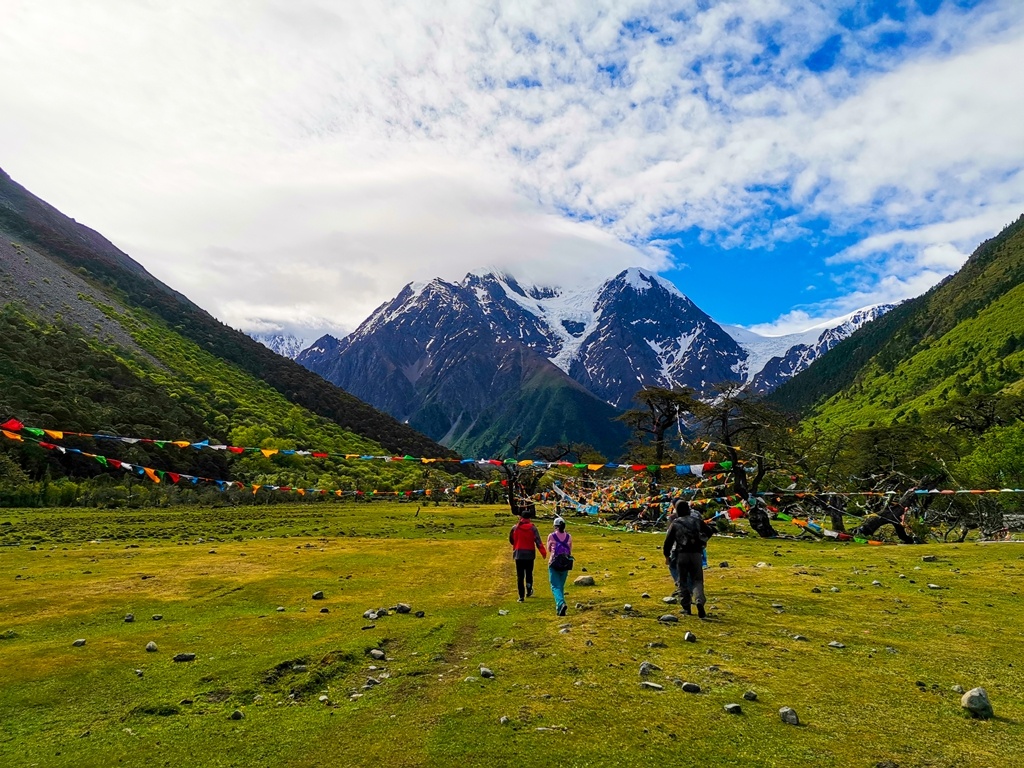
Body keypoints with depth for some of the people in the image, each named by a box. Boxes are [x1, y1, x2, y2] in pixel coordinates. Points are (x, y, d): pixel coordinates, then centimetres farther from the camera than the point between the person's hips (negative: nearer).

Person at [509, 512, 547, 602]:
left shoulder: (515, 528, 0)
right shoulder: (533, 528, -4)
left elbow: (511, 540, 12)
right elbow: (538, 541, -11)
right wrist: (543, 552, -9)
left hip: (518, 554, 0)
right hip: (530, 554, 0)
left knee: (520, 576, 3)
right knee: (529, 573, 19)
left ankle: (521, 596, 0)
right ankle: (529, 591, 27)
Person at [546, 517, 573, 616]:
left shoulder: (551, 536, -6)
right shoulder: (569, 536, 0)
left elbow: (549, 549, 8)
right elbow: (570, 552, 6)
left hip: (554, 564, -3)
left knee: (555, 586, -1)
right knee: (561, 586, 17)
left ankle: (561, 604, -24)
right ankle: (559, 608, 25)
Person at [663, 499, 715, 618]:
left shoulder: (675, 523, 0)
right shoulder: (697, 521, 7)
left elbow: (668, 541, -1)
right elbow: (709, 532, 20)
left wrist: (667, 556, 11)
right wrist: (702, 540, 38)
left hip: (681, 555, -1)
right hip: (696, 554, 1)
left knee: (683, 582, 10)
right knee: (697, 580, 6)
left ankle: (686, 607, 11)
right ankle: (700, 603, -17)